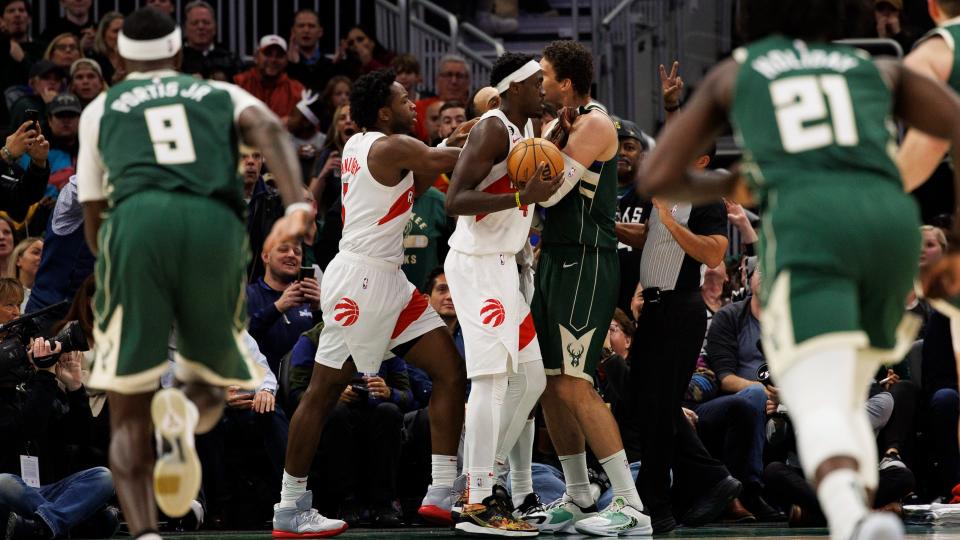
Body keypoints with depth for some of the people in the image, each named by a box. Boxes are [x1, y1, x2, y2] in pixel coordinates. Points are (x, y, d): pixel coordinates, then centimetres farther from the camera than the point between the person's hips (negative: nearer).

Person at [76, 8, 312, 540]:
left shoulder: (101, 109, 29)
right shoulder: (221, 94, 30)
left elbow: (92, 222, 31)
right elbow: (269, 129, 5)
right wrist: (296, 207, -10)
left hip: (137, 221, -1)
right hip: (216, 226, 1)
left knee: (128, 422, 6)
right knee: (210, 390, 20)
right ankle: (186, 414, -18)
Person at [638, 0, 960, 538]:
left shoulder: (731, 73, 30)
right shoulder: (881, 70, 33)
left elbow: (657, 178, 28)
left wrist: (725, 186, 49)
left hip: (806, 229, -3)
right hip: (889, 222, 3)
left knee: (819, 415, -17)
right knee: (845, 407, 23)